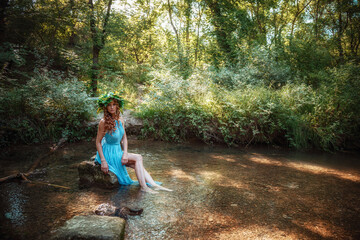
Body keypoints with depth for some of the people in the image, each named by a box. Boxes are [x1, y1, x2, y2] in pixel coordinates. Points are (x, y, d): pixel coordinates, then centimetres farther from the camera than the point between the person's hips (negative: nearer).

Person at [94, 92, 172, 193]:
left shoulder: (120, 120, 1)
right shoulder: (103, 122, -18)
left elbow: (124, 138, 6)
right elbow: (98, 142, -15)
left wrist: (125, 153, -9)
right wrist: (103, 161, -21)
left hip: (117, 151, 6)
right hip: (108, 153, -6)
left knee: (138, 165, -9)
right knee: (138, 158, -16)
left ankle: (154, 185, -11)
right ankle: (143, 187, -13)